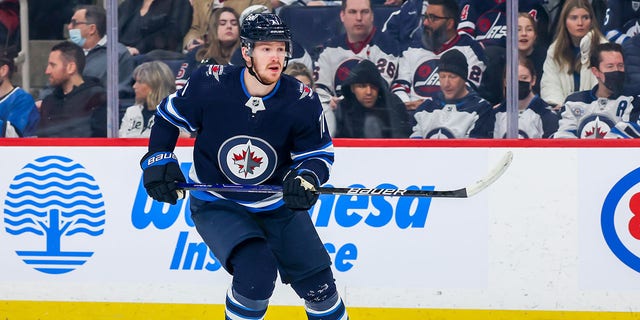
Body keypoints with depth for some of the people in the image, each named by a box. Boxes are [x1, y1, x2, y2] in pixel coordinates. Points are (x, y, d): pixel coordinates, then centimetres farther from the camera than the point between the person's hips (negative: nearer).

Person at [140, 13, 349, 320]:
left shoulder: (302, 101, -16)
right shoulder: (209, 84, -20)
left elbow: (319, 153, -4)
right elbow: (169, 116, -2)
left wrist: (306, 178, -25)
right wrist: (158, 160, -11)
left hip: (277, 205, 3)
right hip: (216, 205, -3)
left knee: (317, 282, 5)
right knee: (256, 271, -27)